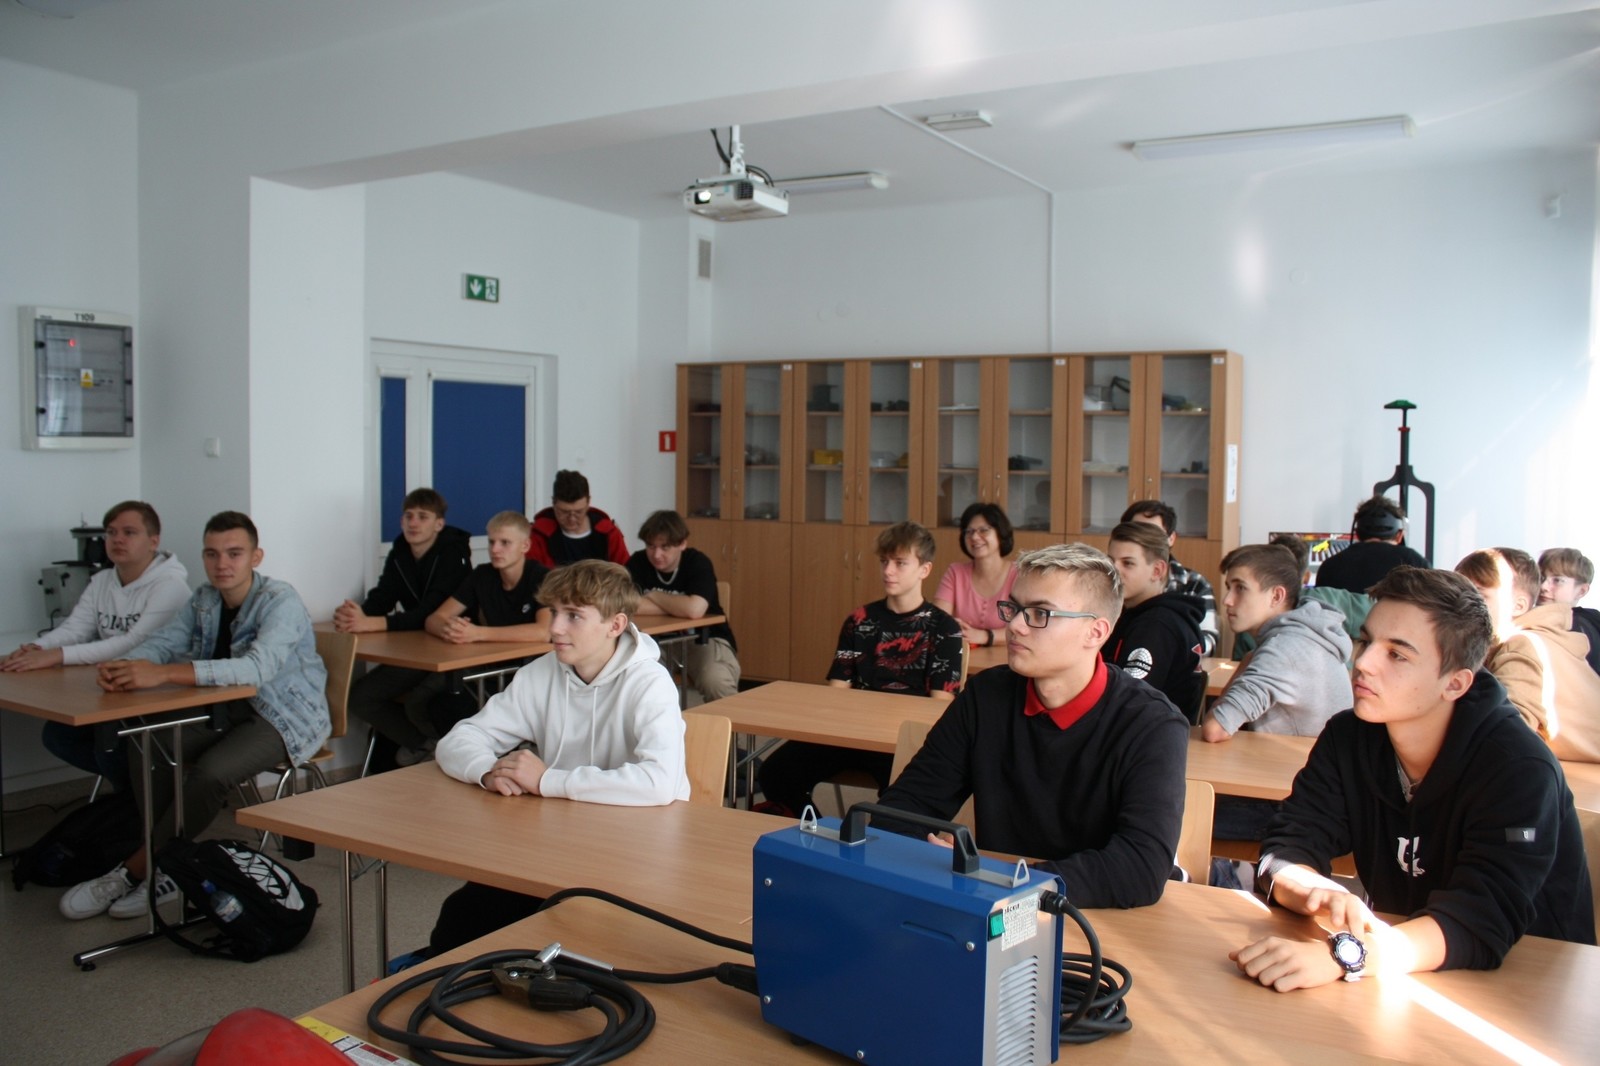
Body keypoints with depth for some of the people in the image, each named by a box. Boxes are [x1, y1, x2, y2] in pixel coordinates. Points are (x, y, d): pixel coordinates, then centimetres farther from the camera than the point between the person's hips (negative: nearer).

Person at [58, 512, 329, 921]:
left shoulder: (280, 602, -21)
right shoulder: (204, 600, 5)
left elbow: (258, 668, -36)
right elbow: (161, 642, -1)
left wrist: (163, 674, -44)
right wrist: (124, 666, -27)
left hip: (285, 718, -7)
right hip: (225, 711, 8)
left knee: (210, 773, -29)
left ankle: (136, 870, -9)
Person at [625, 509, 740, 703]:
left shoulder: (698, 563, -15)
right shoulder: (637, 562, -7)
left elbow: (695, 610, -32)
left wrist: (653, 596, -17)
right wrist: (679, 607, -19)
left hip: (705, 640, -3)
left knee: (716, 683, -33)